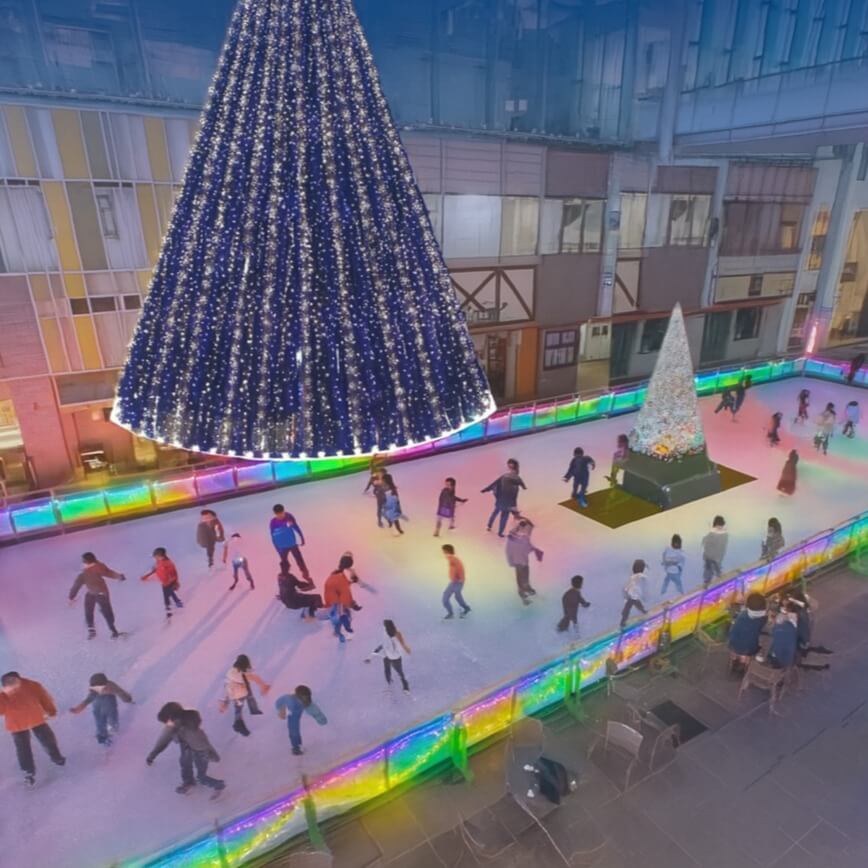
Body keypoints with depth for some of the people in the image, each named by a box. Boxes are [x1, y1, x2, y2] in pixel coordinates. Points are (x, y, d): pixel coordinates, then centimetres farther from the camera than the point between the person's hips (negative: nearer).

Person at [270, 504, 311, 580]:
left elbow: (296, 528, -3)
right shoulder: (273, 523, -21)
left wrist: (302, 539, 3)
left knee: (299, 559, 14)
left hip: (293, 544, 2)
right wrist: (278, 549, -11)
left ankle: (306, 575, 33)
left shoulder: (289, 517, -17)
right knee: (284, 562, 15)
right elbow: (273, 537, -11)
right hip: (283, 547, -2)